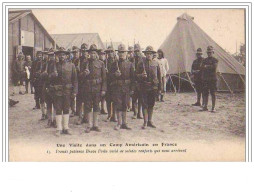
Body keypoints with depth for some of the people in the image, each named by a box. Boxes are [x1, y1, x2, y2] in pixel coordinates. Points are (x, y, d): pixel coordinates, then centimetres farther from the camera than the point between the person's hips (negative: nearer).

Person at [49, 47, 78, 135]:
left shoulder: (71, 65, 6)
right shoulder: (55, 65, 6)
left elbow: (75, 79, 4)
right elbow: (50, 77, 3)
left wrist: (75, 91, -2)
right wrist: (53, 75, -21)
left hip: (67, 91, 1)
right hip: (57, 91, 0)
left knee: (66, 109, 8)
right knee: (58, 110, 2)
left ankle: (66, 128, 16)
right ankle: (59, 129, 9)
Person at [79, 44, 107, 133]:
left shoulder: (101, 63, 6)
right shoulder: (85, 63, 8)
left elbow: (104, 77, 4)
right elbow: (80, 75, 7)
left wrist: (103, 89, -2)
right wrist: (84, 73, -16)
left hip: (97, 88, 0)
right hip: (87, 88, 0)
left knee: (96, 106, 6)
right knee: (88, 106, 2)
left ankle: (95, 125, 15)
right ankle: (90, 125, 11)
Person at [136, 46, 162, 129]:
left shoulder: (156, 63, 8)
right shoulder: (141, 63, 2)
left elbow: (159, 76, 11)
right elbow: (136, 75, 3)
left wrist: (160, 88, 8)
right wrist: (141, 75, -19)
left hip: (154, 87, 2)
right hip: (144, 87, -2)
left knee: (151, 104, 9)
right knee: (145, 104, -3)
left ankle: (150, 121, 20)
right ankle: (145, 122, 2)